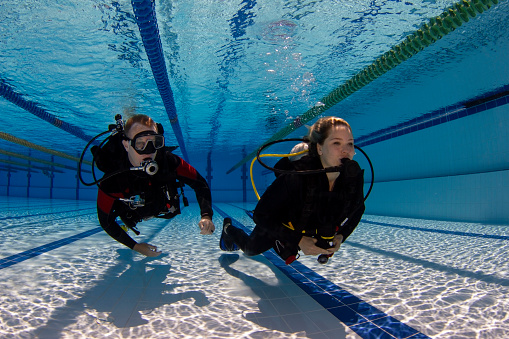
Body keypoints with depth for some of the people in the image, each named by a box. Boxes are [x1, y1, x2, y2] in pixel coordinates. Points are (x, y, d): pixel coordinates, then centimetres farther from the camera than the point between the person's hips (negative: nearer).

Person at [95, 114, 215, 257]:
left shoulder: (168, 161, -41)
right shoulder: (111, 181, -42)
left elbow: (200, 183, -29)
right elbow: (105, 221, -27)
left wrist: (206, 216, -44)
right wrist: (135, 246, -28)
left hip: (163, 208, 1)